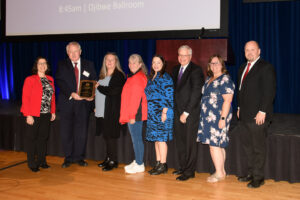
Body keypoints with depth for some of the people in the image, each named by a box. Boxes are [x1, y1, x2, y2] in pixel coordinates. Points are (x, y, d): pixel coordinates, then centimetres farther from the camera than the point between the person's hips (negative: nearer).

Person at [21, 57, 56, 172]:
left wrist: (53, 111, 9)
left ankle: (41, 161, 22)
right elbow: (25, 98, -9)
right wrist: (28, 115, -14)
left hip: (46, 115, 5)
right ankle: (32, 164, 12)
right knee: (31, 138, 3)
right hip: (33, 115, -5)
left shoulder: (50, 79, 12)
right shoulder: (30, 79, -5)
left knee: (43, 137, 10)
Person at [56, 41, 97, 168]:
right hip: (67, 103, 0)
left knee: (81, 132, 4)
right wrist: (71, 94, -18)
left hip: (83, 103, 1)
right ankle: (68, 158, 17)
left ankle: (79, 157, 18)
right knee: (66, 132, 4)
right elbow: (60, 82, -4)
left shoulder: (89, 65, 10)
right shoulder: (62, 65, 7)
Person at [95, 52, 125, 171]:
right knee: (106, 135, 9)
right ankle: (108, 158, 19)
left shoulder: (118, 76, -5)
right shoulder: (102, 76, 18)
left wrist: (99, 87, -6)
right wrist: (96, 106, 11)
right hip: (101, 111, 7)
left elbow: (113, 91, -17)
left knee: (111, 135, -5)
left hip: (112, 111, -7)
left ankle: (113, 161, 2)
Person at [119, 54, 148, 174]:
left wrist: (132, 115, -19)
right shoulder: (133, 77, 18)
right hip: (131, 114, 10)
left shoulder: (138, 78, -14)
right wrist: (130, 115, 16)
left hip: (135, 114, -10)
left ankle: (139, 165, 3)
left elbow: (137, 98, -18)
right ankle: (137, 162, 23)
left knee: (136, 139, -4)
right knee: (136, 138, 14)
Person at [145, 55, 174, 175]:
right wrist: (149, 113, 16)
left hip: (161, 112, -8)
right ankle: (158, 163, 19)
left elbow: (168, 96, -14)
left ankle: (163, 165, 1)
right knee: (156, 139, 11)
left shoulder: (165, 77, -9)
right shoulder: (152, 77, 17)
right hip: (152, 113, 8)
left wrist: (164, 112, -19)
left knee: (160, 138, -6)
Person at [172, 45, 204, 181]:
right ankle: (183, 166, 24)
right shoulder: (176, 69, 14)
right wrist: (176, 110, 7)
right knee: (179, 141, 11)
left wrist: (186, 113, -15)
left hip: (191, 113, -7)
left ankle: (189, 171, 9)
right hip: (178, 112, 7)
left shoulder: (196, 70, -9)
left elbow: (196, 93, -14)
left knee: (190, 142, 0)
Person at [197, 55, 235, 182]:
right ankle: (221, 171, 19)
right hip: (208, 117, 8)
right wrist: (203, 116, 16)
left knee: (214, 144, -7)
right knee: (218, 145, 11)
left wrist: (223, 118, -20)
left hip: (218, 117, -8)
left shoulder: (225, 79, -10)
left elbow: (227, 101, -15)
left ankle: (219, 173, 2)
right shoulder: (209, 79, 16)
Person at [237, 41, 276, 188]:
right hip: (244, 115, 8)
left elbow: (270, 91, -15)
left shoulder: (266, 68, -10)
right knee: (247, 145, 14)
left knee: (258, 147, 2)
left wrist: (262, 111, -19)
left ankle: (258, 177, 14)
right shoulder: (243, 68, 15)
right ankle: (251, 173, 26)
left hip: (258, 115, -8)